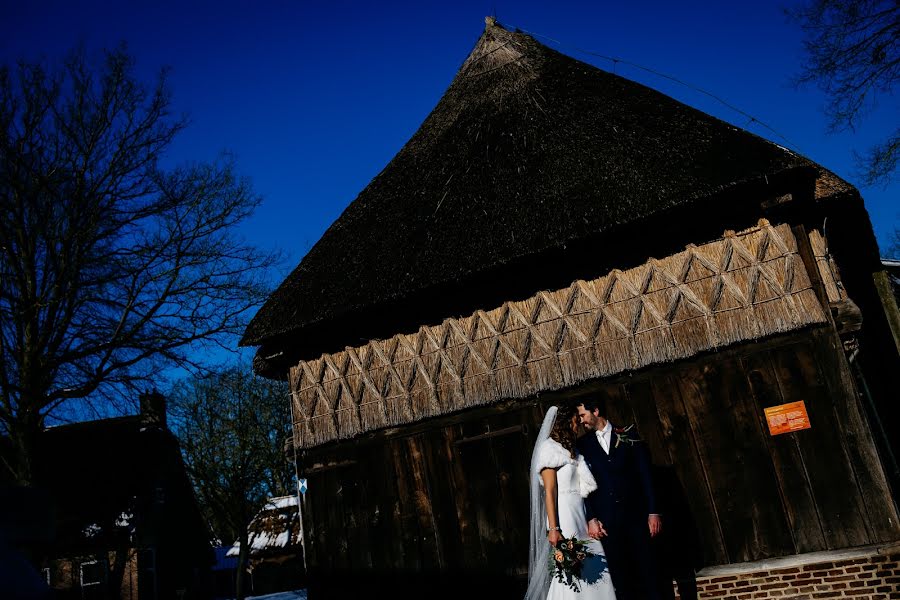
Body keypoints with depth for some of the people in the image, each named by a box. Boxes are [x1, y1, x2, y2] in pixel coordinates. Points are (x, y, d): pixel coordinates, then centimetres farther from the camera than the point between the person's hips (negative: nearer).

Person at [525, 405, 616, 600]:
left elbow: (585, 487, 15)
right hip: (564, 516, -7)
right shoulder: (549, 447, -4)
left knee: (593, 569, 2)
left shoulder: (571, 450, 19)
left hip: (582, 515, 7)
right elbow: (549, 491, -12)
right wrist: (553, 528, -18)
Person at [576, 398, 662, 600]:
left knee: (647, 570, 1)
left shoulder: (628, 435, 6)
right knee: (620, 575, 2)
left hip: (635, 513, 0)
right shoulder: (583, 444, 8)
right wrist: (591, 518, -7)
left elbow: (645, 475, 4)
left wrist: (653, 511, -2)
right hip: (606, 520, 1)